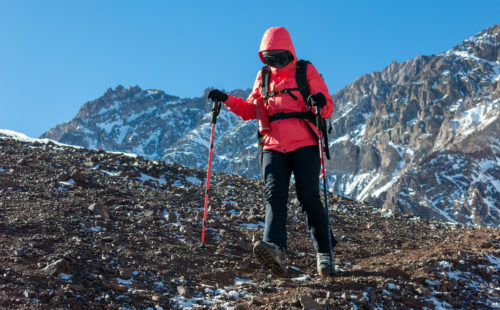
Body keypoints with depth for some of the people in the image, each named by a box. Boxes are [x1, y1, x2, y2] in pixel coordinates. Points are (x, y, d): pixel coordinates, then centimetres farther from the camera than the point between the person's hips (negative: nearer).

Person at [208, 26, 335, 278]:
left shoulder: (306, 72, 6)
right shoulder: (263, 78, 18)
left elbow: (328, 109, 2)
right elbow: (251, 110, 20)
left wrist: (320, 103, -22)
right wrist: (227, 100, 4)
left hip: (304, 144, -3)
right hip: (273, 146, 3)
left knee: (309, 197, -9)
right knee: (274, 195, -15)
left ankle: (323, 253, 1)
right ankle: (275, 249, -32)